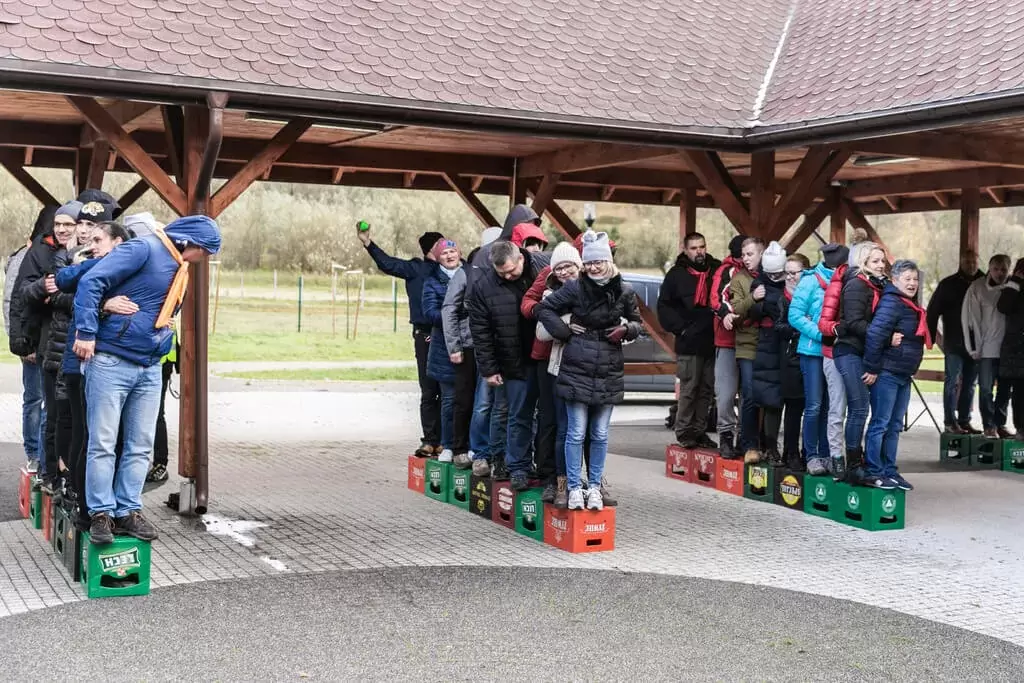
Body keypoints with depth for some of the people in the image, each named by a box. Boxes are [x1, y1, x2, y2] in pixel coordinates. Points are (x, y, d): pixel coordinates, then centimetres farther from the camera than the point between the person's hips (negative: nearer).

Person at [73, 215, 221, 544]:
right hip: (110, 362, -8)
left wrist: (163, 347, 13)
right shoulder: (143, 250, -13)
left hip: (150, 369, 8)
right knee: (103, 443, -1)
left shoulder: (180, 269, 14)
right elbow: (91, 282, -19)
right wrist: (86, 333, -22)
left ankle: (128, 510, 14)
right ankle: (101, 513, 5)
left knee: (140, 446, 7)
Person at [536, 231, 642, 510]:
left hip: (609, 374, 2)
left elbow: (637, 322, 16)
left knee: (600, 435, 9)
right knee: (576, 433, 1)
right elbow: (544, 309, 4)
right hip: (577, 371, -2)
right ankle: (574, 487, 11)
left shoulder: (624, 292, 3)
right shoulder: (575, 288, -3)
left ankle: (594, 486, 22)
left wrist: (626, 329, -5)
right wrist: (565, 332, -5)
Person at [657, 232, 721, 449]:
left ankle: (699, 430, 19)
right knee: (688, 390, -2)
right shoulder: (677, 274, 0)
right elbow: (664, 307, 0)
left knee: (707, 390, 9)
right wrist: (680, 328, -7)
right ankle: (684, 431, 7)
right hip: (689, 344, -4)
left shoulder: (716, 271, 7)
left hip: (711, 343, 4)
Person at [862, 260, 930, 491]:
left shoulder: (911, 306, 16)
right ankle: (873, 472, 1)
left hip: (903, 376, 10)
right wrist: (872, 368, -23)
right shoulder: (892, 302, -15)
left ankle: (890, 472, 20)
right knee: (880, 423, -4)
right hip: (886, 374, -10)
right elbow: (874, 334, -25)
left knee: (895, 426, 13)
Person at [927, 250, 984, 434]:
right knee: (953, 381, -3)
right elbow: (933, 311, 1)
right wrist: (934, 336, -5)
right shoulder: (948, 284, 2)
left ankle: (964, 421, 15)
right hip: (954, 343, -3)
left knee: (969, 384, 8)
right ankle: (950, 422, -1)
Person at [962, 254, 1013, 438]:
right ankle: (989, 426, 7)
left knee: (1005, 389, 11)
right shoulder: (978, 288, -6)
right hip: (987, 349, -3)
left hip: (1008, 348, 3)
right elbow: (969, 318, -5)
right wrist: (974, 347, -7)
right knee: (986, 389, -1)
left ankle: (1000, 424, 22)